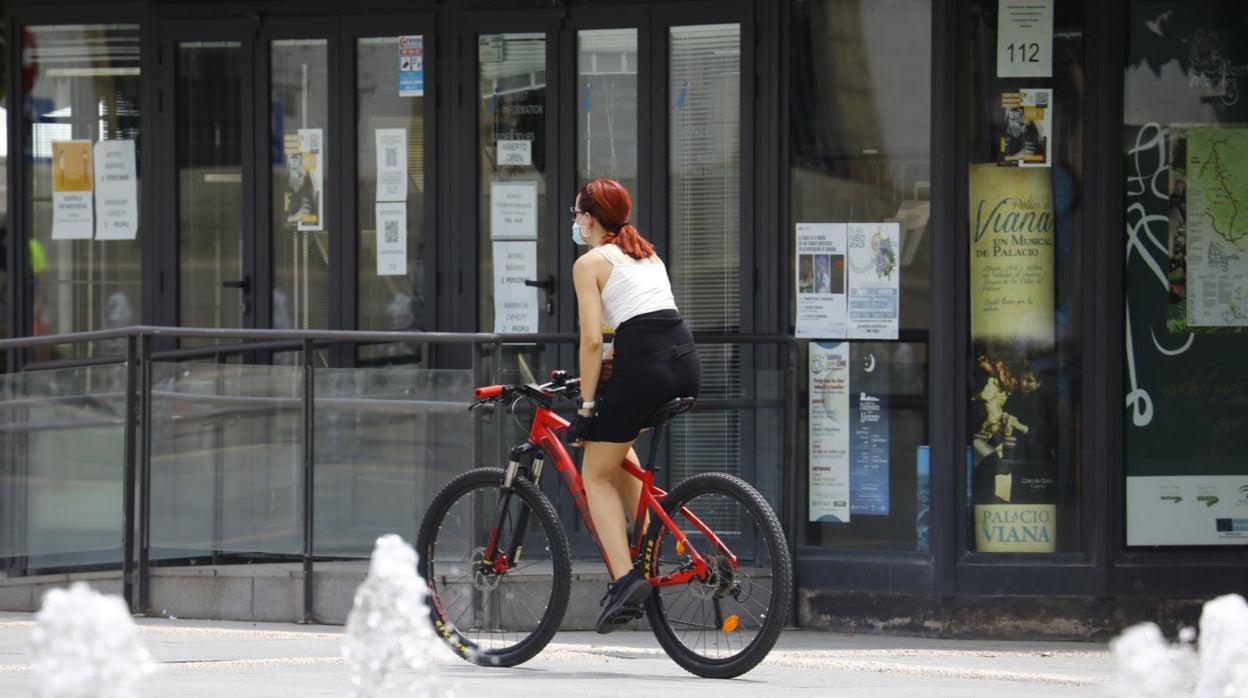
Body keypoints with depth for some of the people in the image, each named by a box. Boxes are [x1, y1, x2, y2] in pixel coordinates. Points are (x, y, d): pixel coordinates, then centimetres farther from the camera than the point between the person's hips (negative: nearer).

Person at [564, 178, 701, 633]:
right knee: (617, 446, 31)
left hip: (642, 369, -7)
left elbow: (591, 340, -6)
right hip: (686, 362, 7)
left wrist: (586, 407, -2)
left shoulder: (590, 263, 2)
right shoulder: (647, 254, 24)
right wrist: (615, 354, 35)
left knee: (596, 474, 8)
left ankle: (625, 579, -9)